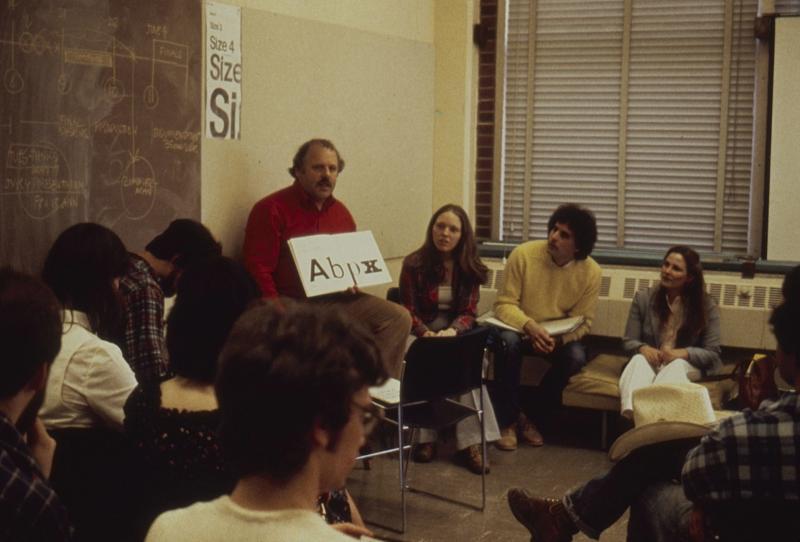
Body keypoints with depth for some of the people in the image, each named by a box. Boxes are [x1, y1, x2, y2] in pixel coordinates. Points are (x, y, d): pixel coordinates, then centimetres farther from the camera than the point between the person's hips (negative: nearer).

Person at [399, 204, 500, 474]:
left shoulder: (470, 268, 4)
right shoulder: (414, 263, -4)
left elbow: (468, 312, 1)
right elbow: (407, 311, -4)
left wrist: (452, 331, -22)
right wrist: (427, 334, -24)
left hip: (456, 333, 2)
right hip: (422, 334, -2)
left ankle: (471, 441, -33)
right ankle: (425, 437, -29)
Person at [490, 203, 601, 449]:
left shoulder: (591, 272, -13)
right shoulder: (523, 254, -18)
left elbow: (582, 322, -9)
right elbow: (504, 304, -17)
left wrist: (557, 339, -31)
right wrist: (530, 326, -36)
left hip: (560, 336, 2)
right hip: (520, 329, -1)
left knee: (576, 357, -29)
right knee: (507, 341, -34)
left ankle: (531, 415, -5)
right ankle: (507, 419, -16)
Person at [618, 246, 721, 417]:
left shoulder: (706, 306, -2)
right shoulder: (643, 298, 4)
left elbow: (712, 353, -4)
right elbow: (628, 342, 5)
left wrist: (683, 353, -24)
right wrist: (643, 348, -20)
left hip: (686, 365, -1)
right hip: (651, 360, 1)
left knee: (676, 365, -37)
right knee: (639, 359, -35)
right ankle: (630, 414, -67)